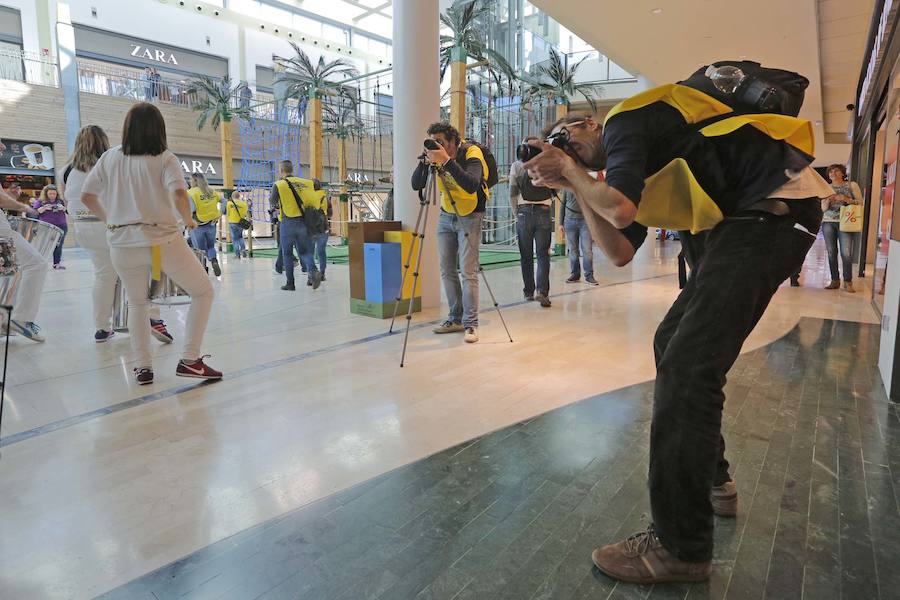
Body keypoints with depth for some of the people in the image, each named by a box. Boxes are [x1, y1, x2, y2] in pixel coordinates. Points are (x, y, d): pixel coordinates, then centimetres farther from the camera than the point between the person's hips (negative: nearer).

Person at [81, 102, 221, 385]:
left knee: (137, 304, 23)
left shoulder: (110, 157, 7)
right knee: (203, 292, 11)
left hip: (122, 244, 4)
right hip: (163, 240, -4)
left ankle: (143, 367, 19)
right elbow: (178, 195, -22)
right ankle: (190, 360, 3)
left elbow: (86, 196, 10)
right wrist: (188, 220, -4)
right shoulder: (165, 159, -5)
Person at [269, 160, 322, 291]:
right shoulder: (305, 183, 5)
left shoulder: (279, 185, -5)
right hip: (303, 221, 3)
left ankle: (290, 283, 11)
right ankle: (313, 271, -16)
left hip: (288, 222, -3)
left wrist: (270, 196, 24)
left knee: (287, 253, 9)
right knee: (304, 251, 11)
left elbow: (272, 202, 7)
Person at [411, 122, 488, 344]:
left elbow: (472, 186, -36)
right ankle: (456, 318, 16)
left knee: (468, 272, -11)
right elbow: (416, 185, -7)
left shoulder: (471, 153, -19)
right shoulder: (436, 156, -2)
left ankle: (470, 323, -3)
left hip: (469, 217, -6)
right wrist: (425, 161, -21)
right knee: (447, 270, 6)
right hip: (446, 216, 6)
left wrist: (447, 161, -37)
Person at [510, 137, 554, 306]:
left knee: (526, 256, 10)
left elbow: (512, 194, 4)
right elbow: (554, 191, 5)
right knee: (543, 255, 1)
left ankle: (529, 291, 14)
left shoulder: (516, 166, 3)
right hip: (543, 213, 0)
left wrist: (517, 214, 11)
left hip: (524, 212, 0)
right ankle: (542, 291, -11)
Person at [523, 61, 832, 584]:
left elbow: (620, 208, -20)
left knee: (688, 363, -17)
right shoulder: (634, 167, 23)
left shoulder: (625, 118, -2)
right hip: (740, 221, 10)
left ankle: (682, 548, -8)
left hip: (773, 204, -10)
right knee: (674, 344, 13)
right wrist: (576, 186, 10)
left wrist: (571, 168, -2)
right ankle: (712, 482, 26)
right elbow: (621, 251, 9)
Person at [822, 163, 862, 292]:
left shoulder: (852, 185, 5)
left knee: (846, 253, -10)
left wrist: (846, 199, -14)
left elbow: (860, 202, 2)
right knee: (831, 252, 1)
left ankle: (848, 282, -4)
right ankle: (835, 281, 7)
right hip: (828, 222, 3)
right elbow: (823, 209, 9)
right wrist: (827, 200, -11)